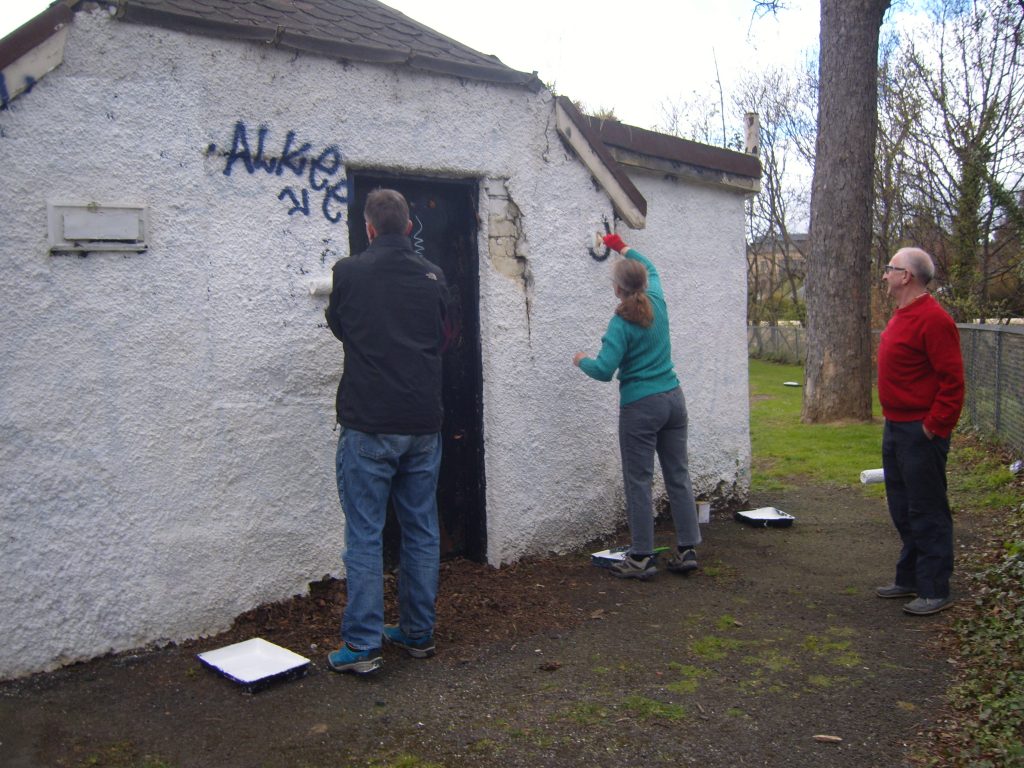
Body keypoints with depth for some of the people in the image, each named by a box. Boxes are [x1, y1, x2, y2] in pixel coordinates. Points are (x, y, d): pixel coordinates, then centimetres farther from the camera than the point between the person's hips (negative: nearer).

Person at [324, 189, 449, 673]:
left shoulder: (350, 273, -5)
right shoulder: (433, 277, 5)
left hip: (369, 425, -4)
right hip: (424, 424, 4)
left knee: (365, 535, 1)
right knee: (422, 531, 12)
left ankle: (362, 645, 5)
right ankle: (418, 634, 22)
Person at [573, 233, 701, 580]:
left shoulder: (622, 323, -13)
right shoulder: (657, 304, 4)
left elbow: (604, 370, -18)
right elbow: (650, 268, 26)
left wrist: (582, 360, 2)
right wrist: (624, 247, 37)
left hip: (641, 407, -6)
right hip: (674, 400, 7)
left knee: (639, 483, 1)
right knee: (678, 476, 11)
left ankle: (641, 558, 6)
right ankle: (687, 550, 17)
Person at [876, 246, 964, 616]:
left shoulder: (933, 320, -18)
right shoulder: (902, 316, 14)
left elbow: (952, 381, -21)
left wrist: (934, 427, -20)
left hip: (921, 433, -10)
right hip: (896, 428, 10)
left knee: (927, 513, -2)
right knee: (903, 509, 17)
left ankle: (935, 591, 7)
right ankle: (910, 579, 29)